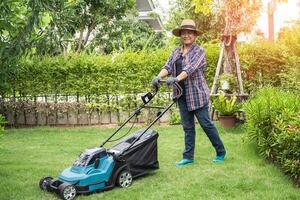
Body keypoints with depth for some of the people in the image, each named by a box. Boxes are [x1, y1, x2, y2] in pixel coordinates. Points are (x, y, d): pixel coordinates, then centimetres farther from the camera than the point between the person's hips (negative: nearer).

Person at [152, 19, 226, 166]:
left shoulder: (199, 51, -6)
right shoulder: (176, 52, 12)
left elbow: (191, 68, -22)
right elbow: (168, 67, 2)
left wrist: (176, 78, -36)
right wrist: (159, 77, -19)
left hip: (197, 94, -6)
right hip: (182, 95, 6)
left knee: (206, 124, 1)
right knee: (187, 127, 10)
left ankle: (221, 152, 16)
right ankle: (188, 157, 16)